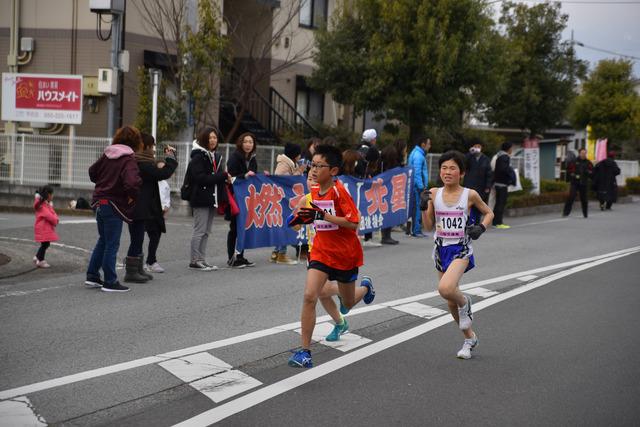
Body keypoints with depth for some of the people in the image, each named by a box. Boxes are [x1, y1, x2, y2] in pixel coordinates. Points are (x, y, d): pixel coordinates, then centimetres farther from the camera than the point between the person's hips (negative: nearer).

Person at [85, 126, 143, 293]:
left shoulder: (107, 155, 6)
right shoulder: (129, 160, -17)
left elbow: (92, 172, 16)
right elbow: (132, 183, -30)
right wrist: (132, 197, -13)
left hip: (99, 202, 7)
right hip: (113, 206, -7)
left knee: (103, 240, 20)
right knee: (112, 245, 1)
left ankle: (92, 276, 24)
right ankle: (110, 282, 7)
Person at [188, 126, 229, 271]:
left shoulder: (217, 156, 17)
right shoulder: (198, 156, -10)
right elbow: (200, 178, -19)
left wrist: (222, 198, 6)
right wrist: (222, 176, -18)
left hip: (212, 199, 8)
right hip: (201, 199, -8)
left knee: (206, 231, 11)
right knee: (199, 230, -6)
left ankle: (202, 260, 17)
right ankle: (194, 260, 0)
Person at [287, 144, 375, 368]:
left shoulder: (339, 191, -19)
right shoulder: (314, 190, 1)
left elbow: (353, 222, -24)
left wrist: (322, 215, -30)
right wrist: (305, 217, -1)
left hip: (345, 253, -4)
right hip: (321, 251, 4)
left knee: (348, 302, 15)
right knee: (309, 296, -15)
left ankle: (365, 287, 53)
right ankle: (305, 351, -5)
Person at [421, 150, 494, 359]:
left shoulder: (470, 195, -5)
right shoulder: (434, 194, 1)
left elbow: (489, 213, 10)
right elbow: (429, 226, 4)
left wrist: (481, 227, -8)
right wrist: (424, 206, -11)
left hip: (461, 249, -4)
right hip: (441, 249, 4)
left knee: (445, 288, -30)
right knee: (450, 302, 12)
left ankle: (464, 302, 5)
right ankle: (470, 338, 33)